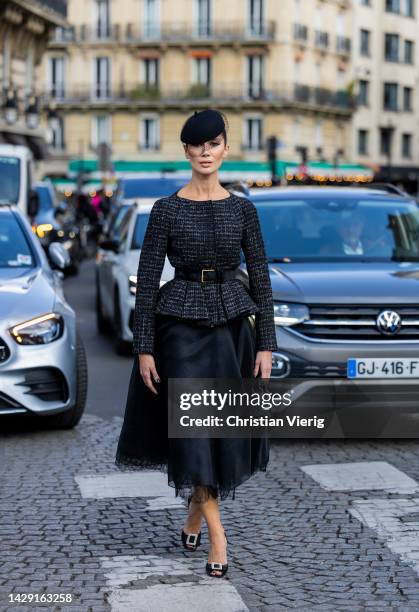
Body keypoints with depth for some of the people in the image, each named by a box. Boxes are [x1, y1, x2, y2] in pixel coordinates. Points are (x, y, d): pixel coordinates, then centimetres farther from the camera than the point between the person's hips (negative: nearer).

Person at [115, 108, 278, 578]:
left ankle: (195, 514, 27)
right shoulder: (166, 210, -3)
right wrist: (144, 348, -7)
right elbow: (147, 280, -3)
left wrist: (266, 345, -2)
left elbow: (260, 278, 4)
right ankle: (217, 534, -4)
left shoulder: (243, 209, 3)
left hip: (232, 324, 2)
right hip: (181, 326, -2)